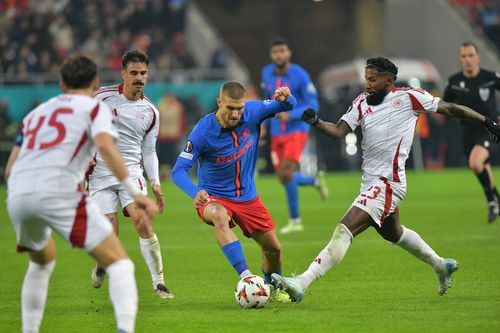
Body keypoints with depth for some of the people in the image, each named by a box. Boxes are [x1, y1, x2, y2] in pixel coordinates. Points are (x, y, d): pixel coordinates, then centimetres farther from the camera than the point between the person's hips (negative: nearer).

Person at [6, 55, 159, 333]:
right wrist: (135, 193, -11)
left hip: (17, 195, 6)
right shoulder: (96, 108, 14)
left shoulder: (36, 113, 31)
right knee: (120, 264, -3)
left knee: (42, 261, 34)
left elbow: (10, 169, 29)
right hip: (59, 191, -6)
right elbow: (105, 145, -8)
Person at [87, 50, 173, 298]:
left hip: (130, 172, 2)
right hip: (100, 173, -2)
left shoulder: (150, 112, 7)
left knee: (143, 222, -19)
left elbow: (149, 151, 15)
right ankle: (101, 264, 29)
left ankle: (159, 282, -12)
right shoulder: (103, 97, -3)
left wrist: (155, 184, 6)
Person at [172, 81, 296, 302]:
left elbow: (288, 106, 1)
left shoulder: (252, 112, -13)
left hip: (247, 197, 5)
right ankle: (245, 276, -46)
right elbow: (179, 171, -25)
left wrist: (285, 97, -25)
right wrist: (195, 193, -45)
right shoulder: (203, 131, -24)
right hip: (215, 198, -5)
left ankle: (275, 289, 41)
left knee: (273, 248, 9)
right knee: (219, 216, -40)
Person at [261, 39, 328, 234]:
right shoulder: (267, 73, 3)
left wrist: (290, 115, -26)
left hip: (296, 132, -6)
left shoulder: (300, 75, -13)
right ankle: (316, 181, 36)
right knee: (284, 179, 5)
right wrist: (265, 125, 9)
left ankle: (294, 220, -4)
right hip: (277, 135, 6)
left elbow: (313, 106, -11)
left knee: (286, 174, -19)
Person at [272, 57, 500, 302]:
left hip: (388, 183, -9)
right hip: (371, 182, 9)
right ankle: (441, 266, 50)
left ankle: (302, 284, -25)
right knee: (392, 233, 29)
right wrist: (316, 122, -22)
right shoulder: (362, 103, 8)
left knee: (344, 230, -19)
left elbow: (449, 109, 2)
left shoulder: (408, 97, -8)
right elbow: (340, 130, -2)